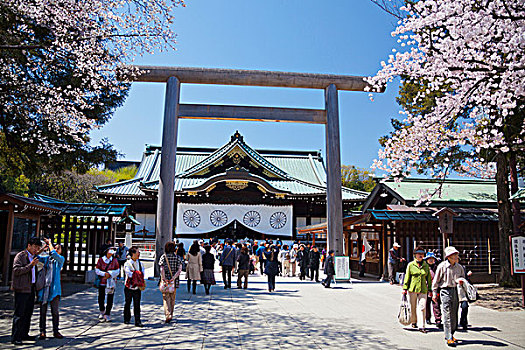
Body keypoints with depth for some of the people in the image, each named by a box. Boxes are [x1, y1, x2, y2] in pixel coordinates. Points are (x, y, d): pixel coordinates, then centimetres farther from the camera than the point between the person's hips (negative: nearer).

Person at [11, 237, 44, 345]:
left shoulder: (33, 256, 17)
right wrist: (31, 265, -21)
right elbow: (16, 270, -16)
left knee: (28, 312, 12)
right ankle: (15, 337, 0)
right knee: (19, 313, -5)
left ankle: (24, 334, 22)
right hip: (22, 289, -8)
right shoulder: (20, 256, -7)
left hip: (31, 288, 8)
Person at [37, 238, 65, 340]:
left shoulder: (61, 259, 4)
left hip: (54, 288, -2)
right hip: (44, 287, 2)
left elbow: (54, 253, -14)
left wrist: (50, 242, -2)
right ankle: (42, 331, 14)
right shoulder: (46, 258, 14)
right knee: (43, 311, 5)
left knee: (55, 311, 0)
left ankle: (55, 331, 11)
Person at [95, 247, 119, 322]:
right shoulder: (101, 259, 1)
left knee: (110, 299, -2)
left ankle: (107, 314, 7)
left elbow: (117, 271, 3)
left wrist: (110, 274, -11)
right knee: (101, 297, 7)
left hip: (111, 282, 0)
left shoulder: (114, 260, 3)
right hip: (102, 282, 0)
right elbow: (97, 270, 0)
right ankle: (102, 312, 33)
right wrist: (104, 274, -13)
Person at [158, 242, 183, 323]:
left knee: (166, 298, 0)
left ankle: (168, 315, -15)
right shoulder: (178, 257, 2)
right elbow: (179, 269, -9)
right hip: (174, 281, 2)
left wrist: (164, 279, -17)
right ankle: (171, 315, 26)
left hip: (165, 280, -2)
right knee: (172, 299, 15)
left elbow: (162, 269, -14)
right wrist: (173, 278, -14)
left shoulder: (163, 257, -3)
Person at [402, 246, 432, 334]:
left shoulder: (426, 266, 8)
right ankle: (413, 322, 31)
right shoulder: (410, 265, 1)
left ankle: (421, 326, -7)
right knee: (413, 307, 10)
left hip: (423, 289, 1)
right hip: (412, 289, -1)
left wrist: (430, 289, 12)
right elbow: (407, 277, 3)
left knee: (422, 307, -9)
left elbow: (429, 278, 14)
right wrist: (405, 288, 1)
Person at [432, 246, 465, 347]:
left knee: (454, 315, 10)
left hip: (455, 291, 5)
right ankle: (449, 338, -7)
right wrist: (434, 293, 0)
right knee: (447, 315, -8)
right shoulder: (442, 266, -7)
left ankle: (450, 334, 26)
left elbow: (462, 277, 22)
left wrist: (460, 280, -4)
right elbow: (436, 280, -1)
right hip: (445, 291, -5)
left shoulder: (459, 267, 7)